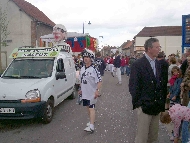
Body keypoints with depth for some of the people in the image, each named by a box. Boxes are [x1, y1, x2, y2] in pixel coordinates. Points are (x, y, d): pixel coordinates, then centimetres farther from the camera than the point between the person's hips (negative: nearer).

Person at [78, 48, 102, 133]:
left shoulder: (94, 69, -15)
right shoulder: (82, 69, 8)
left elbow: (99, 81, -19)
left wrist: (97, 90, -28)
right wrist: (81, 89, 20)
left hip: (92, 93, -7)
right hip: (85, 92, 7)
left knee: (91, 108, -8)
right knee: (88, 107, 18)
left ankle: (91, 126, -9)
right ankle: (92, 120, 36)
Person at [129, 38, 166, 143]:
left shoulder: (158, 64, 9)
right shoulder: (138, 64, -11)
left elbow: (162, 84, 12)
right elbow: (133, 86, -12)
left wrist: (162, 102, 7)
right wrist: (138, 103, -11)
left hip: (157, 106, 6)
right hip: (144, 106, -6)